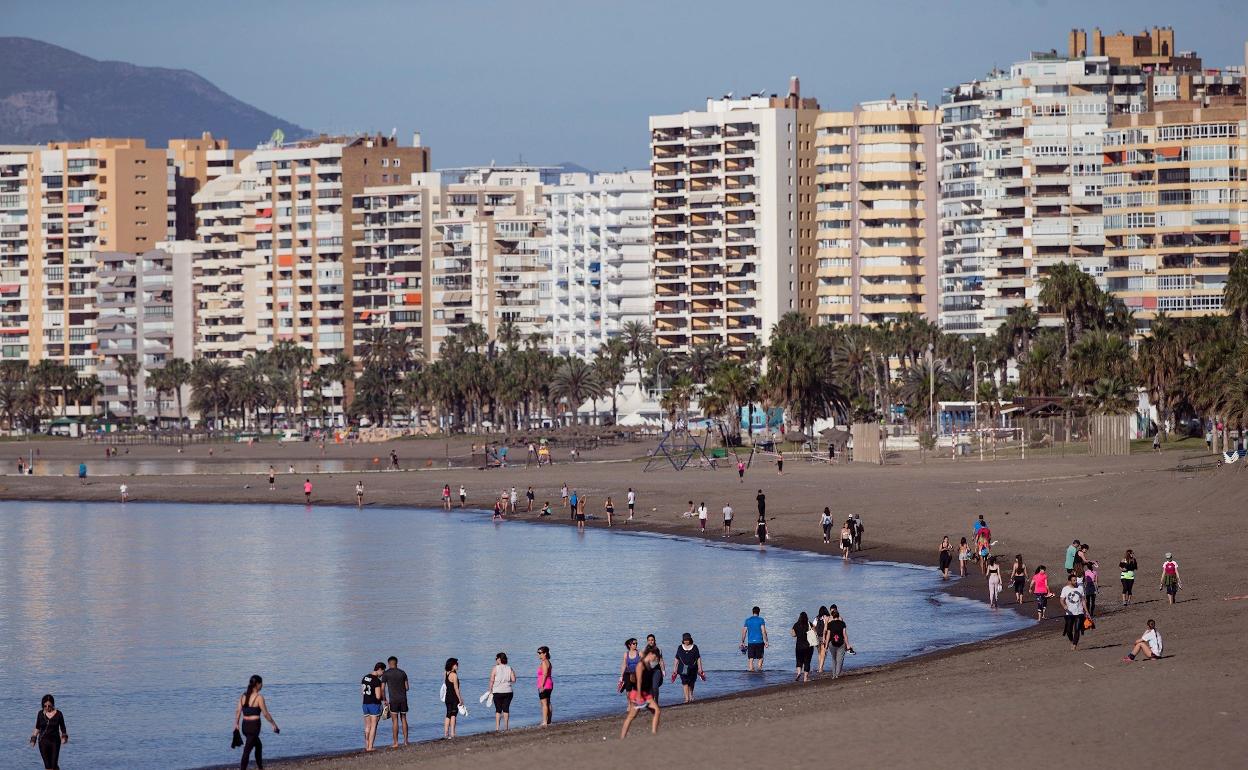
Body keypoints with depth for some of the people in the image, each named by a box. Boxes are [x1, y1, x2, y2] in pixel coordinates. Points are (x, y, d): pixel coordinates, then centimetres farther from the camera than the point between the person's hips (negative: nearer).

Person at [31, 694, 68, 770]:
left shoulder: (58, 714, -4)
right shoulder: (41, 714, 1)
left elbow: (62, 728, 3)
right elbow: (37, 728, 11)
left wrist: (64, 737, -11)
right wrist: (33, 738, 6)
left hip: (55, 741, -2)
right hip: (43, 741, 2)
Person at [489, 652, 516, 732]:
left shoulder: (495, 668, -6)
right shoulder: (509, 669, 2)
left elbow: (491, 681, -8)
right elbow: (513, 680, -2)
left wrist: (490, 690, 3)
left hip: (498, 692, -2)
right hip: (508, 691, 2)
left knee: (498, 710, 3)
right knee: (506, 709, 7)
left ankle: (497, 728, -1)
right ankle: (506, 727, 6)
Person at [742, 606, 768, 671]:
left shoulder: (747, 620, 6)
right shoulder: (761, 620, -1)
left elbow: (744, 632, 6)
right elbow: (763, 631, -8)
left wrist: (742, 642, 12)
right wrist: (766, 641, -5)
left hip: (751, 642, 2)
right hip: (759, 641, -2)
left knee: (751, 658, 5)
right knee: (760, 657, 10)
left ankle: (751, 669, -4)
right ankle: (759, 668, -3)